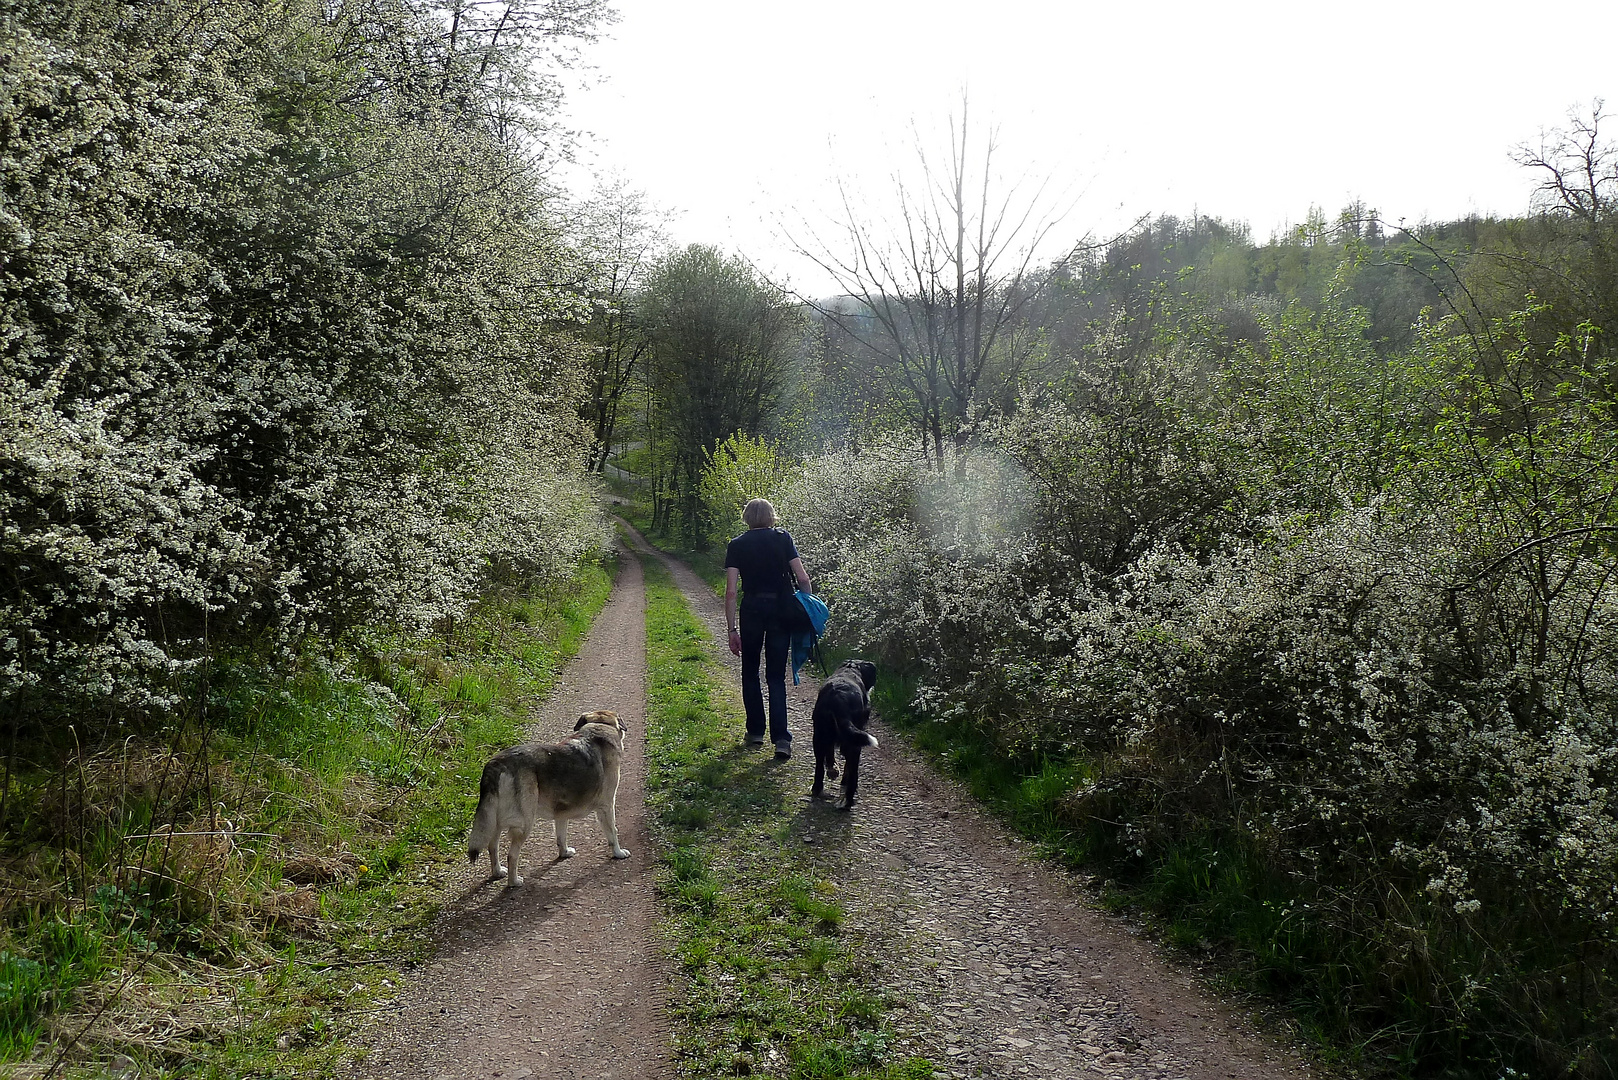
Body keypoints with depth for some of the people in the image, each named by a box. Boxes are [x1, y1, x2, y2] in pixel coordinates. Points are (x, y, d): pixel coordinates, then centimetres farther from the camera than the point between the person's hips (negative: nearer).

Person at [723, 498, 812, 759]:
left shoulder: (736, 545, 2)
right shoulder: (783, 538, 2)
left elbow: (731, 591, -4)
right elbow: (802, 578, -4)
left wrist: (732, 629, -1)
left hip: (752, 610, 0)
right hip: (781, 609, 1)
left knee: (750, 673, 18)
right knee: (776, 676, 5)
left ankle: (756, 731, 23)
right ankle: (781, 738, -6)